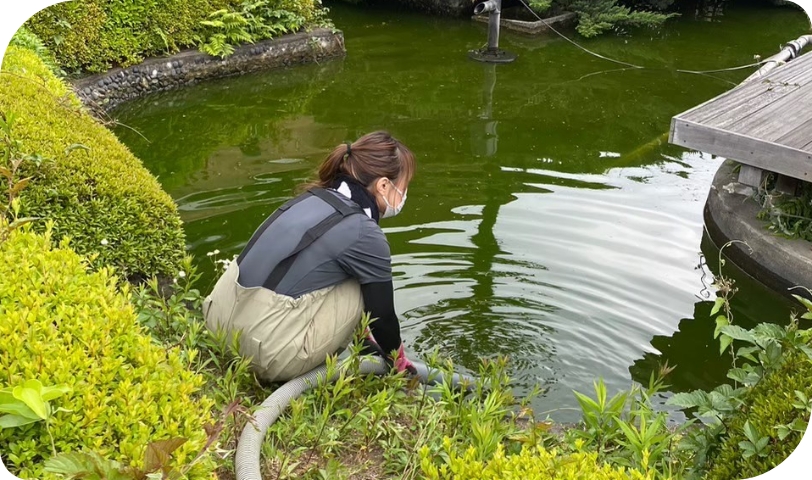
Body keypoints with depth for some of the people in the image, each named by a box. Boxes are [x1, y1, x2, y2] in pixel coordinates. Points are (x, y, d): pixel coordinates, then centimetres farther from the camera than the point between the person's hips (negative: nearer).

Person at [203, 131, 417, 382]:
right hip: (270, 356, -8)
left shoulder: (314, 198, 12)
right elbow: (382, 316, 1)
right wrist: (398, 360, 24)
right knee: (362, 287, 2)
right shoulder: (365, 234, -11)